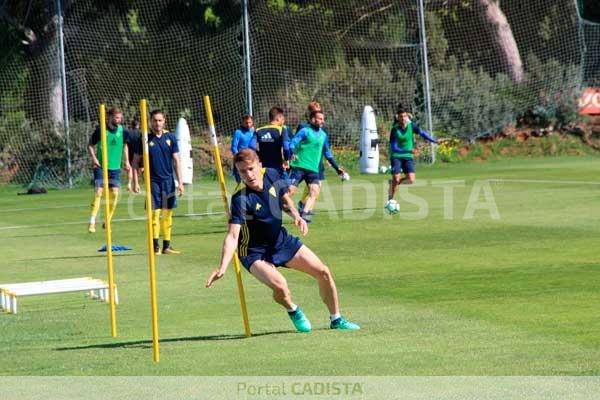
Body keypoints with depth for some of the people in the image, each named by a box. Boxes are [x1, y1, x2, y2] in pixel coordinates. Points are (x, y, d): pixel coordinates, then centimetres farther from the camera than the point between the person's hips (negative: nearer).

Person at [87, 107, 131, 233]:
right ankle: (92, 221, -11)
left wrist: (126, 161, 10)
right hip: (101, 166, -3)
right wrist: (93, 158, -13)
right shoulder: (100, 130, -9)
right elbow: (90, 145, 2)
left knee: (114, 194, -2)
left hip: (115, 167, 3)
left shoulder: (123, 131, 0)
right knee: (98, 192, -13)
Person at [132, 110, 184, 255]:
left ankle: (167, 246, 13)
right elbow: (136, 161, 3)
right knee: (155, 213, -5)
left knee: (167, 214, 6)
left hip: (168, 180, 3)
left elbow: (176, 160, 6)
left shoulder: (170, 137, 4)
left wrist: (180, 182, 1)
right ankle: (155, 246, 1)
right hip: (153, 181, -3)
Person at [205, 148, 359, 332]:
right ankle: (293, 311, 5)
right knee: (280, 285, -31)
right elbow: (232, 236, -36)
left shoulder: (271, 175, -11)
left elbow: (285, 200, 9)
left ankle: (336, 319, 25)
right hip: (255, 251, -6)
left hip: (281, 240, 6)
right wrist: (223, 267, -49)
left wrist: (296, 215, -11)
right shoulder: (240, 198, -29)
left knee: (323, 273, 3)